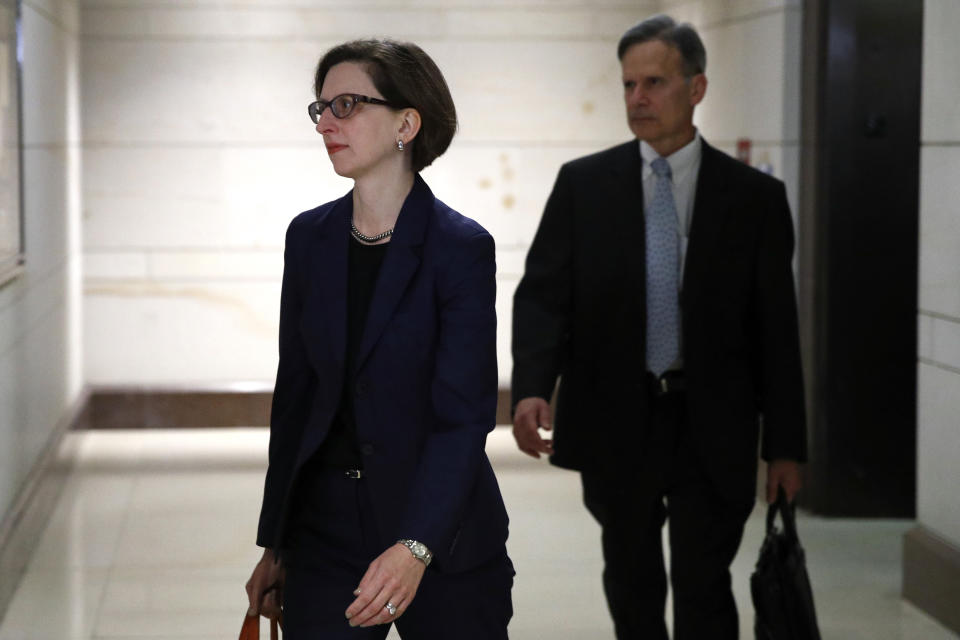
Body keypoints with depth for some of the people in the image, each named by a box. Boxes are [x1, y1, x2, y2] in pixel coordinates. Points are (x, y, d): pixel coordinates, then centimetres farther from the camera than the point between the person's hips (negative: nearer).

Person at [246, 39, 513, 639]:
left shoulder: (461, 247, -12)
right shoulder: (310, 237, 4)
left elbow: (463, 416, -18)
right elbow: (294, 392, 9)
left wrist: (416, 547, -31)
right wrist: (274, 545, 10)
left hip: (442, 535, -4)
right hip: (326, 527, 4)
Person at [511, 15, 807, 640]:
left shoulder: (754, 197, -2)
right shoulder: (582, 185, 1)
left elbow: (777, 326, 0)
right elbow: (543, 295, -4)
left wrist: (785, 445, -1)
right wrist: (532, 389, -22)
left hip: (712, 429, -2)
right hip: (615, 423, 2)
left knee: (703, 588, -3)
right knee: (632, 586, 15)